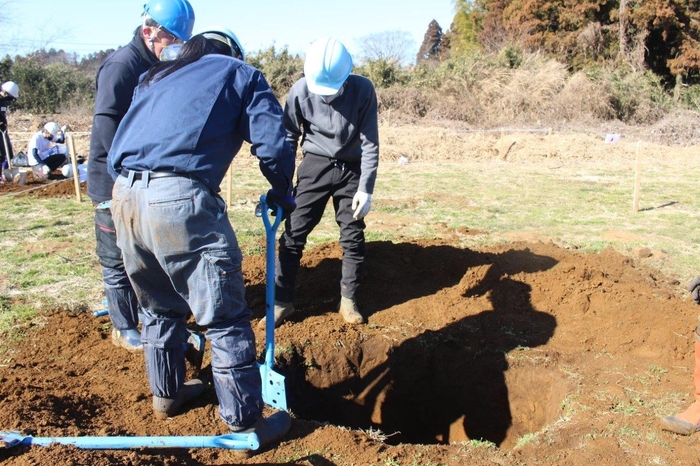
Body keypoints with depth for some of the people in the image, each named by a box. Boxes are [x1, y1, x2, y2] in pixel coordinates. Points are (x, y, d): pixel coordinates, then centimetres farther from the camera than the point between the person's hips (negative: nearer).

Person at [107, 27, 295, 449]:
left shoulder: (155, 78, 29)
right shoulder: (241, 74, 15)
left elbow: (117, 148, 25)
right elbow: (273, 145, 3)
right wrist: (282, 194, 17)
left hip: (124, 196, 7)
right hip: (180, 198, -6)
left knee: (159, 307, 24)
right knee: (226, 319, 2)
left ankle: (167, 394, 40)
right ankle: (246, 423, 10)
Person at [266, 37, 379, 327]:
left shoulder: (362, 90, -17)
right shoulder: (300, 91, -16)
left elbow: (370, 143, -11)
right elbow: (288, 139, -5)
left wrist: (365, 188, -15)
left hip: (351, 168, 0)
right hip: (315, 165, 0)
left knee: (353, 236, 3)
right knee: (293, 233, -3)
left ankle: (348, 301, 16)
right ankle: (282, 302, 6)